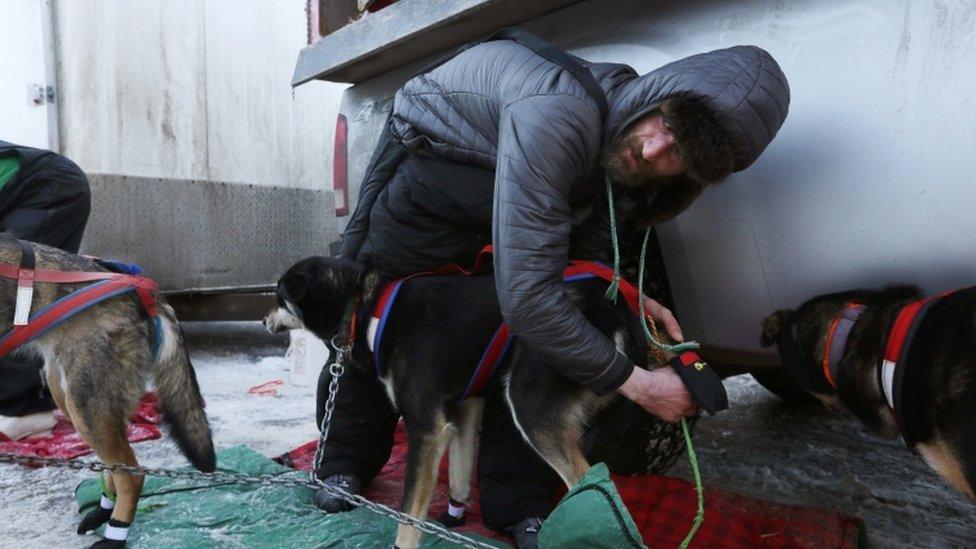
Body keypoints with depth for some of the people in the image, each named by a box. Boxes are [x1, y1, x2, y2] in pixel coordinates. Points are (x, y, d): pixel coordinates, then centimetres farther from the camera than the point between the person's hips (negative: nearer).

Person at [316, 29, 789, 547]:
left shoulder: (626, 158, -20)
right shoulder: (560, 116, -44)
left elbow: (584, 250, -2)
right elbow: (525, 298, -46)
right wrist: (635, 383, -39)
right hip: (426, 179, -5)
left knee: (531, 335, -9)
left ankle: (518, 503, 3)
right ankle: (346, 464, 28)